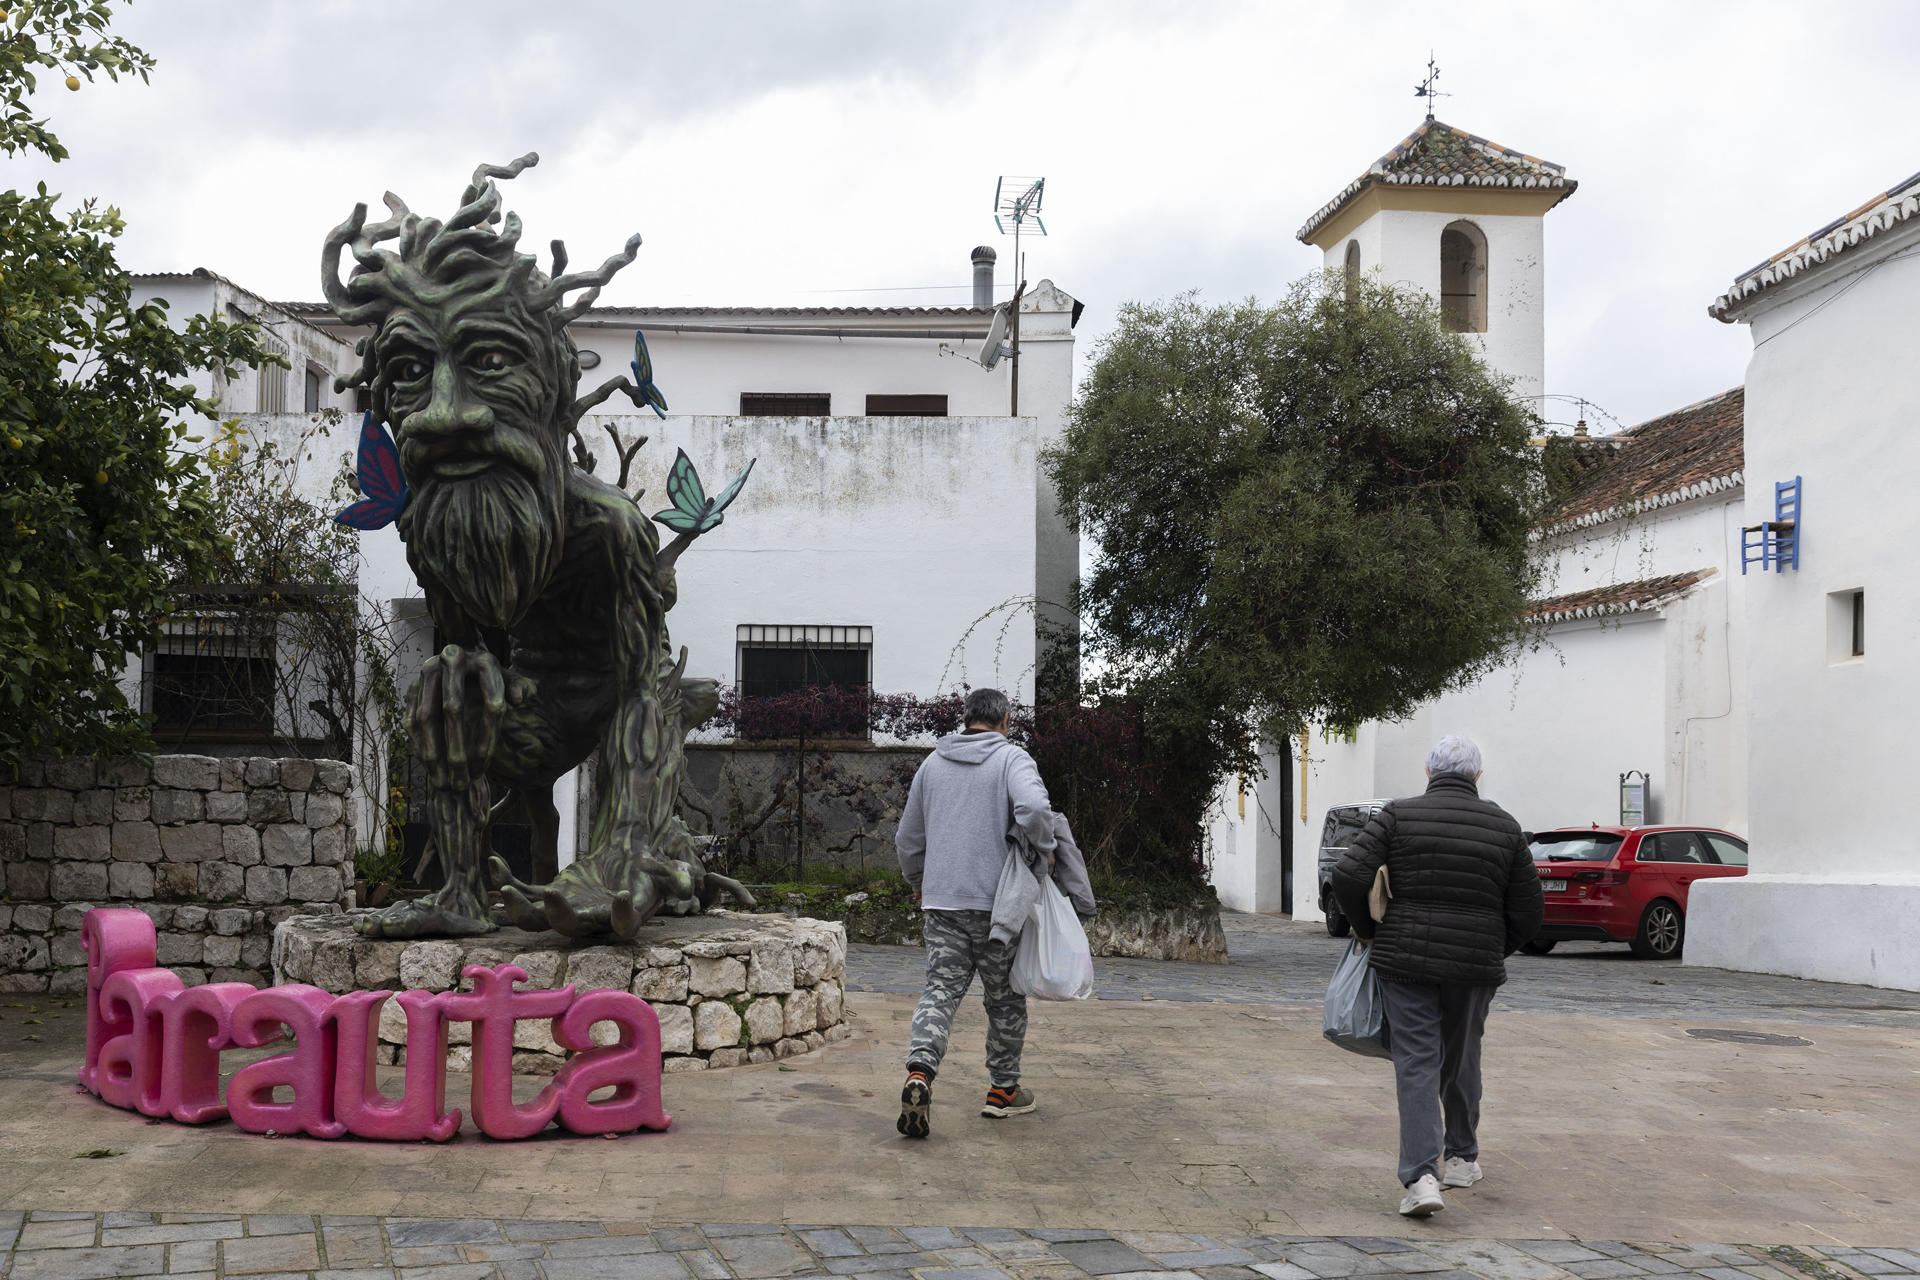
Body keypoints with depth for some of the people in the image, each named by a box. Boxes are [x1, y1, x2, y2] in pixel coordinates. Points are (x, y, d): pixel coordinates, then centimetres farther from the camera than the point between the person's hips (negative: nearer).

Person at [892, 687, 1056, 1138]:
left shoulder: (933, 763, 14)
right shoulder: (1011, 758, -3)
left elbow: (908, 838, 20)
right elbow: (1033, 808, -24)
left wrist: (918, 883, 35)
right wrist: (1044, 848, -6)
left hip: (941, 902, 4)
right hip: (996, 900, -3)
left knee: (940, 990, 0)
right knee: (1006, 997, 11)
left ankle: (919, 1071, -22)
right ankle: (1003, 1088, 19)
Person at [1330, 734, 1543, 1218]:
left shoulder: (1398, 816, -3)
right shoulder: (1505, 827, 3)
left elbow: (1348, 874, -12)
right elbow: (1528, 910, 4)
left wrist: (1366, 930, 4)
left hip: (1405, 961, -2)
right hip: (1475, 969, 2)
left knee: (1416, 1065, -1)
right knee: (1462, 1060, 20)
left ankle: (1421, 1176, -14)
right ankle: (1461, 1158, 35)